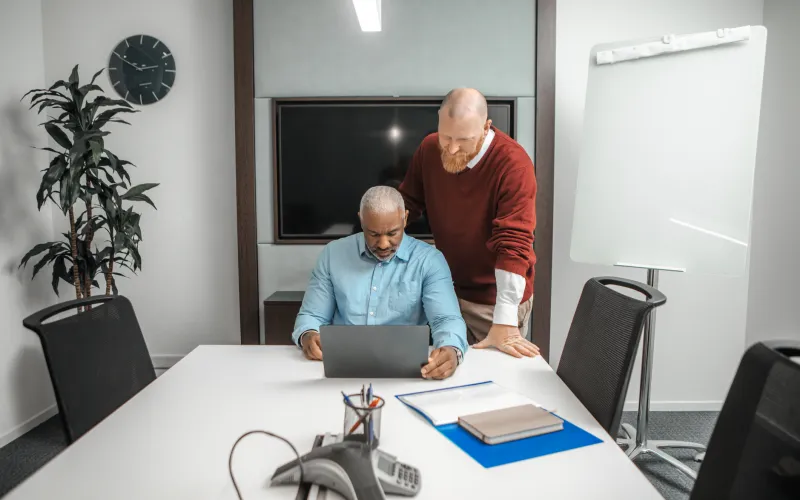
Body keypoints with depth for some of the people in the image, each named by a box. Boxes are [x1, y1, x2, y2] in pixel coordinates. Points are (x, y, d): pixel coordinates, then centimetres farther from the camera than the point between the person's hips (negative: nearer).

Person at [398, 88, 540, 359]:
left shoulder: (513, 163, -25)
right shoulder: (429, 149, -8)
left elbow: (513, 242, -29)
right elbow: (408, 203, 6)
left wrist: (504, 322, -32)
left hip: (497, 299, -4)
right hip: (448, 289, 5)